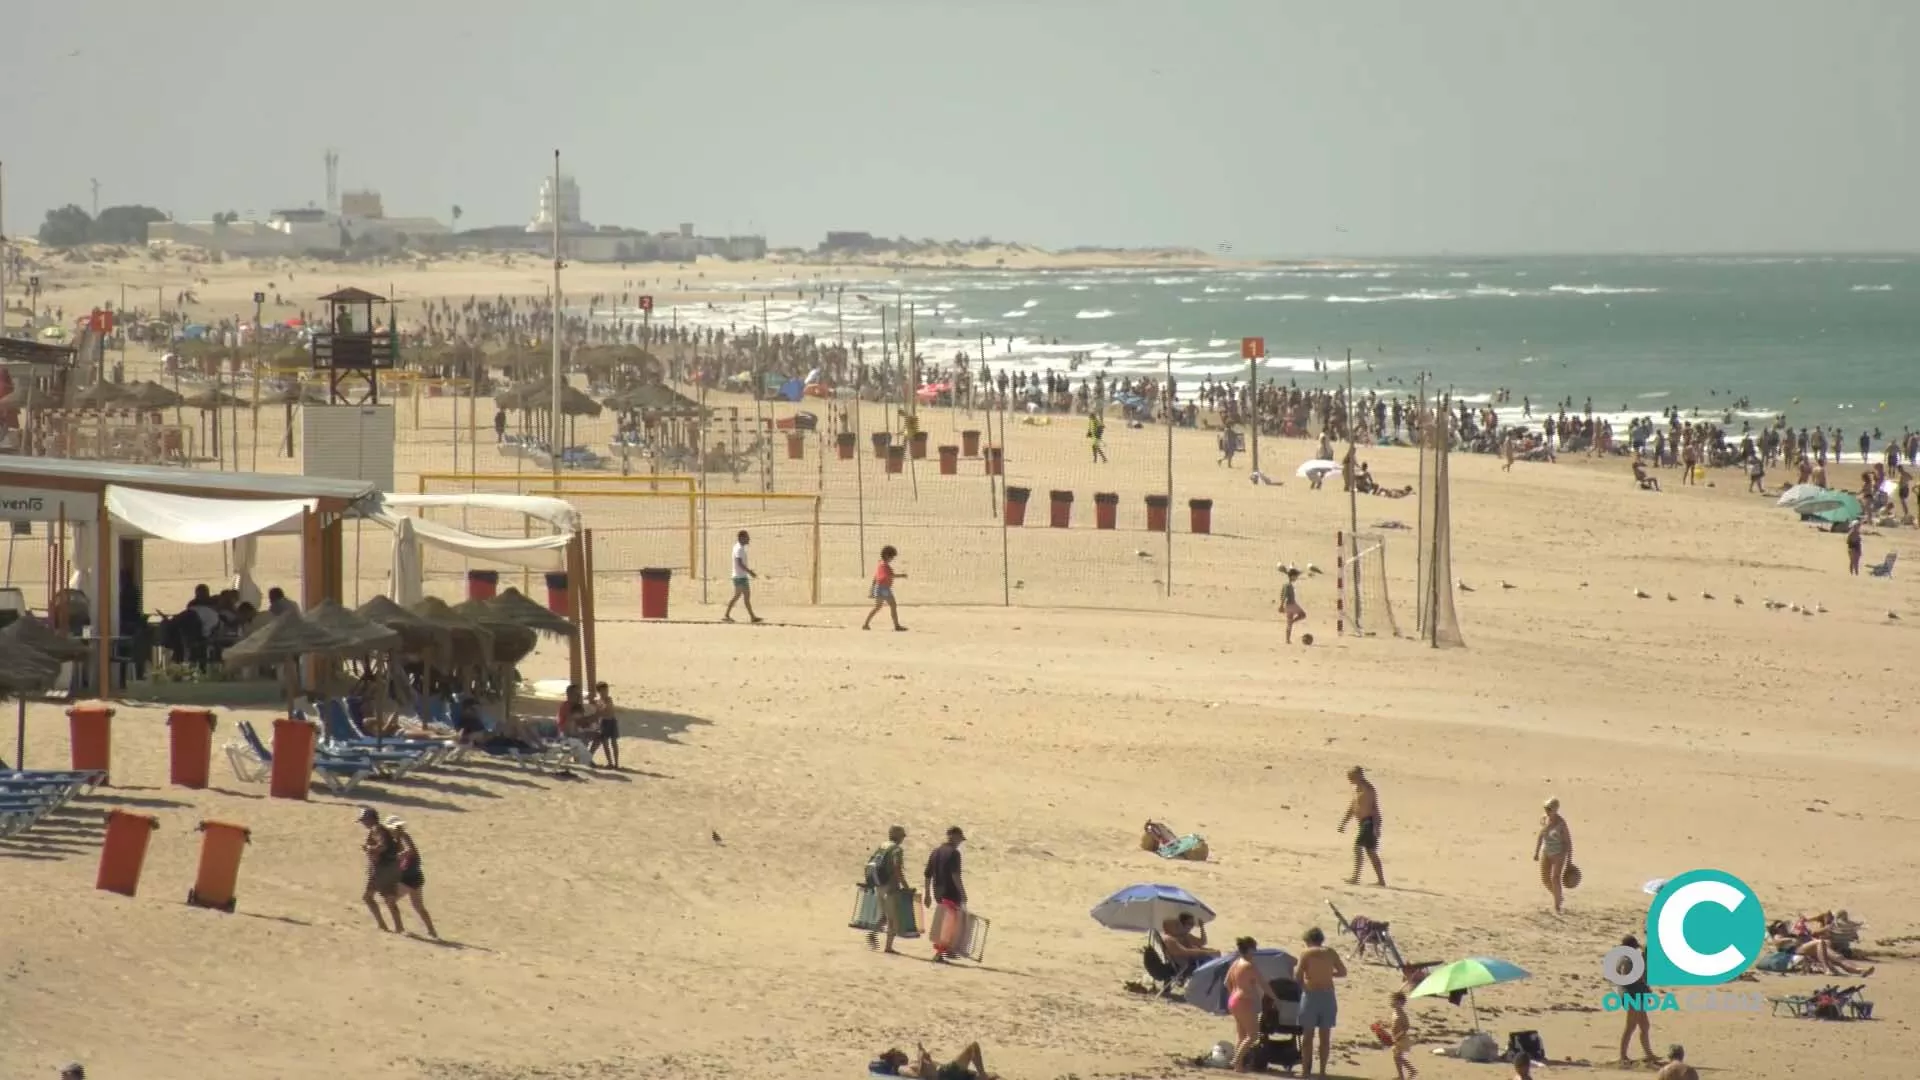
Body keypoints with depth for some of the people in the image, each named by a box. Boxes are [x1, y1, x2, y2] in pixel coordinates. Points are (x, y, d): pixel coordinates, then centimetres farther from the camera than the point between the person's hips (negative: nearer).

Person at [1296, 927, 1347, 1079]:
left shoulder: (1306, 953, -6)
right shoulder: (1331, 953, 5)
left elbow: (1298, 976, -9)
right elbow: (1343, 972, 11)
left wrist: (1295, 969, 12)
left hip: (1311, 994, -3)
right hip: (1328, 996, 3)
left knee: (1308, 1035, 4)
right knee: (1325, 1035, 9)